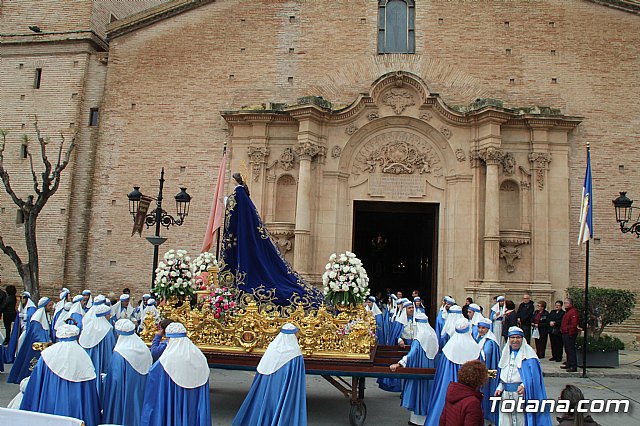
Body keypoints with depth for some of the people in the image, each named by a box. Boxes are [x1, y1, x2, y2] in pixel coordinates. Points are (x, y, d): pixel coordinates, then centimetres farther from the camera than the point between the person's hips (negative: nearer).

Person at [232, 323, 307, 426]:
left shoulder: (271, 348, -6)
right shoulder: (296, 356, -18)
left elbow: (262, 371, 3)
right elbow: (299, 382, -13)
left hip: (268, 390, 4)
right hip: (286, 394, -4)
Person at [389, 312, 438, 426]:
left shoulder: (419, 338, -22)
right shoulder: (432, 334, 0)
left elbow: (412, 354, -33)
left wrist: (399, 364, -39)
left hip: (419, 369, -7)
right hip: (430, 369, 7)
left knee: (418, 389, 3)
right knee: (426, 390, 18)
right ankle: (427, 415, 29)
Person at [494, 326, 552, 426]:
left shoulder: (528, 354, -6)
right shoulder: (506, 354, 12)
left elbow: (533, 376, -11)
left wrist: (524, 386, -26)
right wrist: (500, 387, 4)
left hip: (522, 395, -5)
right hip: (506, 395, 5)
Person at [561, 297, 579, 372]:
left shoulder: (573, 311, -13)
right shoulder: (567, 312, 20)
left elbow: (574, 324, -21)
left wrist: (571, 333, -23)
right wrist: (562, 329, 19)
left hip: (570, 334, -11)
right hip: (565, 334, 11)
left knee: (571, 350, -9)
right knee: (567, 350, 17)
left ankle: (573, 367, -8)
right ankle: (568, 364, 26)